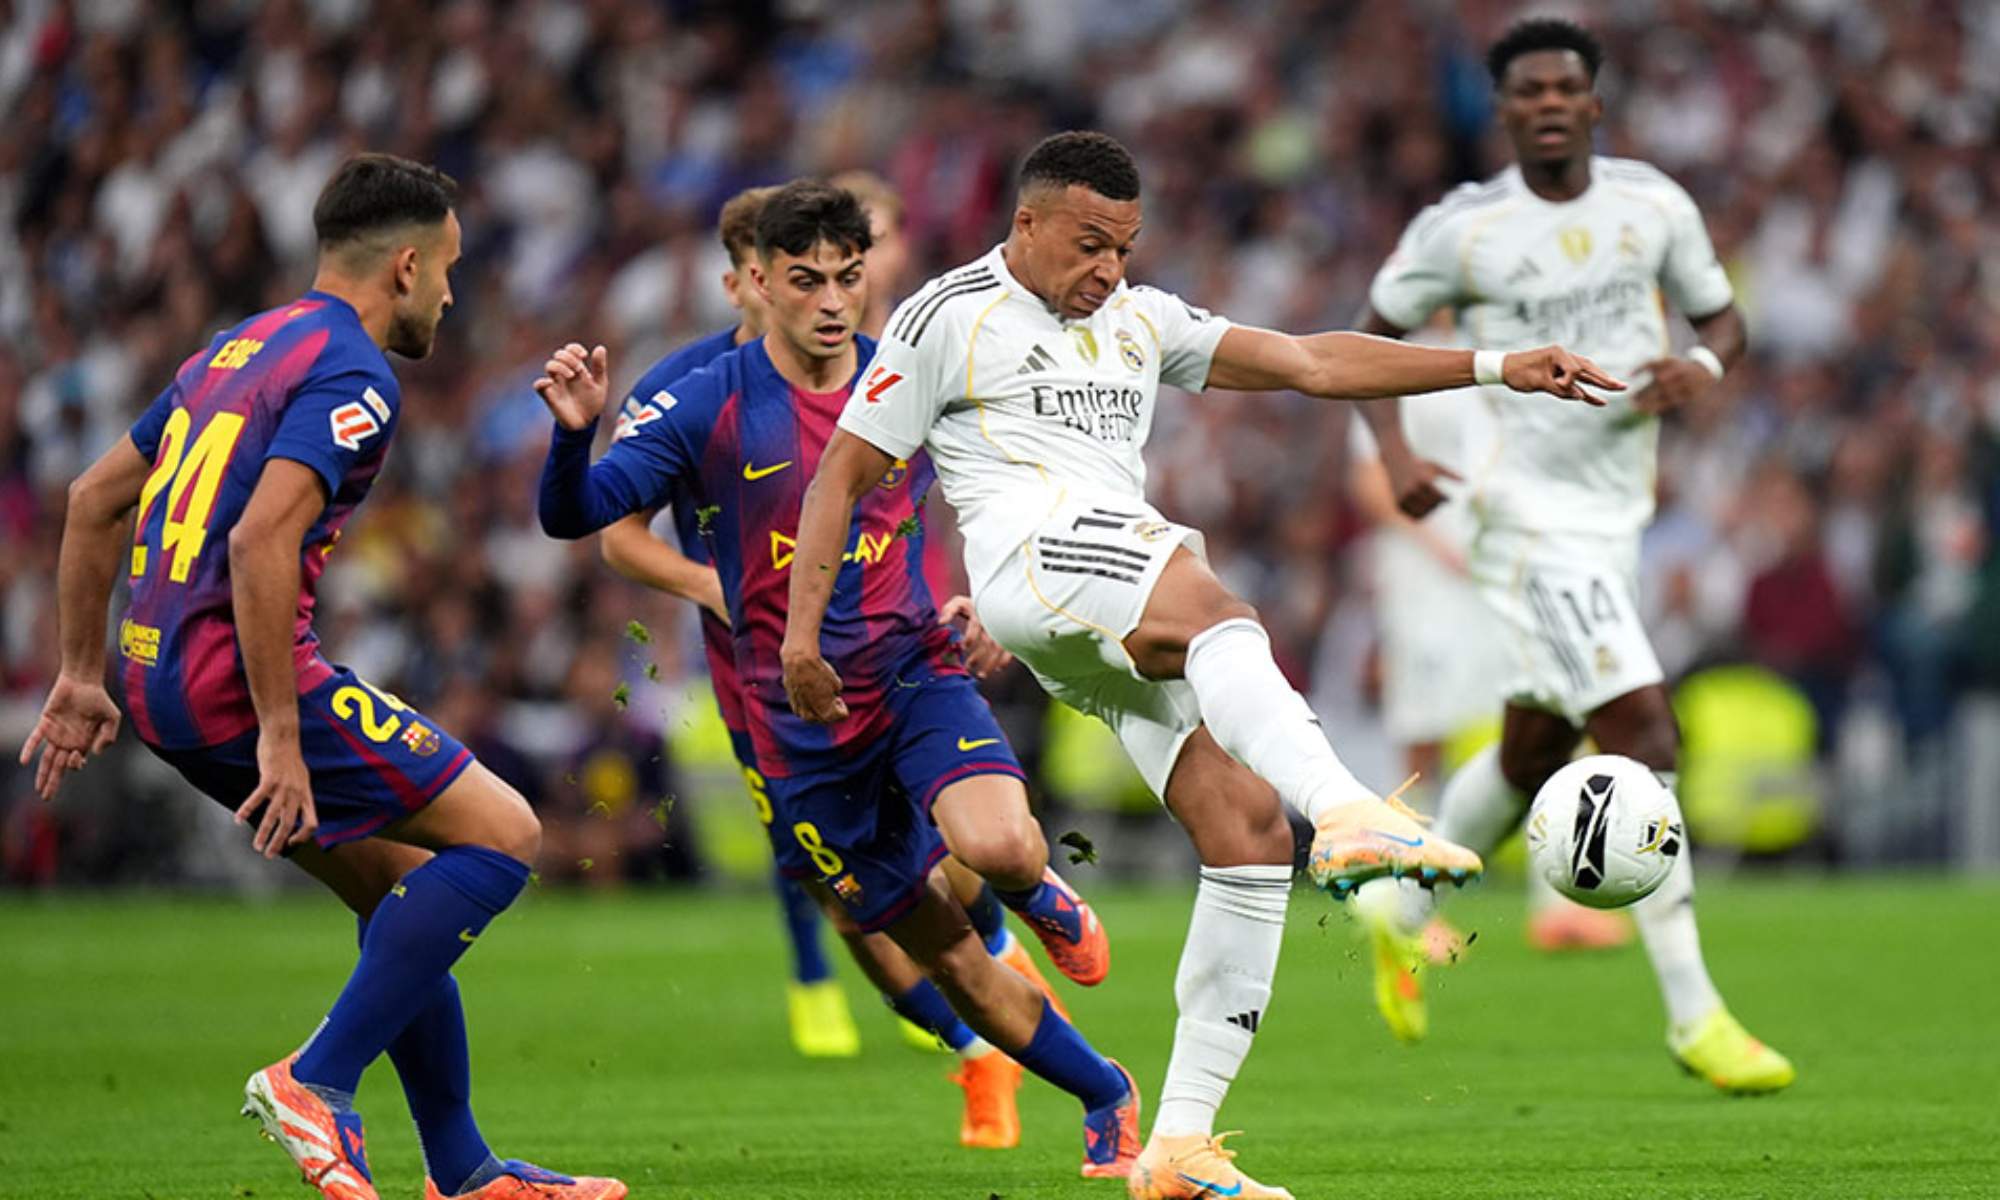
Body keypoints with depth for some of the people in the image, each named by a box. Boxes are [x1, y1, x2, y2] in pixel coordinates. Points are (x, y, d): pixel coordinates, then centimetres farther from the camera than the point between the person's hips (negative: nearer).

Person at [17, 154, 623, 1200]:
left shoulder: (241, 348, 19)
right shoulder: (353, 374, -11)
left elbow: (95, 497, 23)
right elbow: (260, 542, -24)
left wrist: (82, 674, 25)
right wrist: (280, 737, -22)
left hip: (164, 679, 10)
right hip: (241, 678, -10)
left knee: (403, 886, 17)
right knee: (500, 837, -5)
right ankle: (317, 1083, -10)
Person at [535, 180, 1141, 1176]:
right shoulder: (711, 405, -8)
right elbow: (575, 516, -13)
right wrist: (574, 430, -31)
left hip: (918, 674, 0)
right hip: (802, 729, 0)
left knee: (998, 847, -31)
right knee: (950, 962, 4)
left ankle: (1040, 894, 6)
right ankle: (1108, 1097, 26)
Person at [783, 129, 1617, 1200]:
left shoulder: (1140, 321, 27)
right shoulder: (950, 319, 10)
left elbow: (1312, 363, 23)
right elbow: (844, 473, 9)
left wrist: (1497, 367, 14)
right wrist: (801, 630, -2)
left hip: (1126, 641, 7)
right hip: (1027, 554, -7)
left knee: (1248, 826, -11)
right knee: (1209, 605, -37)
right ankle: (1347, 811, -64)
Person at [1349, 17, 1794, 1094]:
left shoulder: (1654, 205, 2)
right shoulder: (1459, 231, -9)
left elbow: (1720, 317, 14)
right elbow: (1376, 336, 4)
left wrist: (1700, 365, -9)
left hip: (1617, 515, 6)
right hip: (1529, 515, -6)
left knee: (1536, 748, 17)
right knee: (1644, 735, -17)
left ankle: (1399, 914, 42)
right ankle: (1692, 1014, -13)